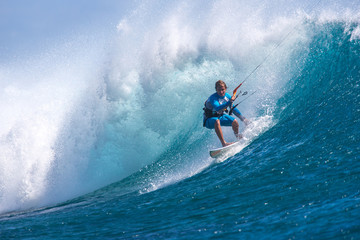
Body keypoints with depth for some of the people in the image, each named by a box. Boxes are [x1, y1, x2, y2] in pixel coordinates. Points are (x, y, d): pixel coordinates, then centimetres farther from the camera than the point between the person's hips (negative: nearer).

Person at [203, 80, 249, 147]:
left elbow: (233, 109, 6)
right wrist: (229, 102, -53)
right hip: (210, 120, -6)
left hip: (221, 116, 6)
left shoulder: (227, 96, -7)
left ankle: (238, 137, 16)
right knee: (217, 121, -40)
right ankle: (224, 143, -41)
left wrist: (243, 118, 3)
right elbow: (217, 108, -45)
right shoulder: (213, 98, -27)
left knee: (235, 122, -17)